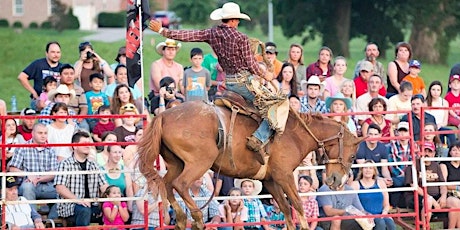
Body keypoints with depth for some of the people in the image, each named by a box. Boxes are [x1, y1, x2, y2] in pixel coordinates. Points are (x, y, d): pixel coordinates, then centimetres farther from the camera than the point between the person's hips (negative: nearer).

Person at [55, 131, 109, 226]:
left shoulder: (93, 165, 19)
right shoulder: (66, 164, 0)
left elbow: (104, 186, 13)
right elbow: (60, 188, -11)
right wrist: (77, 200, -25)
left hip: (92, 205, 5)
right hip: (70, 207, -5)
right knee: (84, 210, -36)